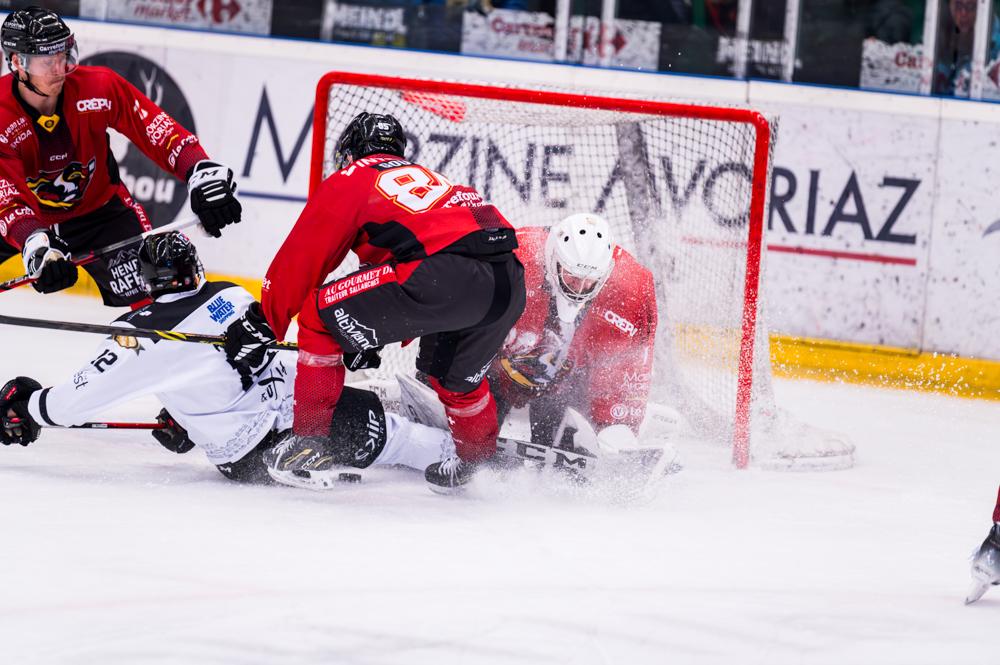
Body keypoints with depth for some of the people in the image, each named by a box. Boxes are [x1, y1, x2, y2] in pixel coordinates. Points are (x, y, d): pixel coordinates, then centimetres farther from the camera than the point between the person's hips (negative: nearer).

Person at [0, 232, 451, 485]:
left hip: (247, 460, -2)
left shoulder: (140, 335, -12)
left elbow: (77, 400, -8)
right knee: (383, 432, 19)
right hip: (307, 406, 2)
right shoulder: (233, 297, 2)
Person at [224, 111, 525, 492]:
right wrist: (374, 336, 49)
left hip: (448, 274, -7)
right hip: (511, 280, 7)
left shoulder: (349, 180, 18)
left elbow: (300, 259, 15)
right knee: (453, 373, 35)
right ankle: (478, 460, 48)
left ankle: (309, 439, 6)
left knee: (321, 314, 8)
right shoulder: (427, 178, 39)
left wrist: (263, 324, 22)